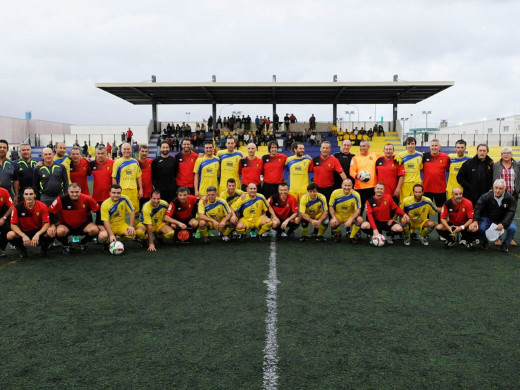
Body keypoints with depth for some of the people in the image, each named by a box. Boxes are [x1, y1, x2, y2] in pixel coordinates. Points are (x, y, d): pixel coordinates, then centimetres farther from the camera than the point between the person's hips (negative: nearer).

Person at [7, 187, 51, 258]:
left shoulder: (42, 206, -14)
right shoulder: (18, 207, -13)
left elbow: (46, 223, -18)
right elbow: (13, 225, -14)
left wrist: (37, 234, -35)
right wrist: (23, 236, -30)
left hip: (38, 231, -1)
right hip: (24, 232, 1)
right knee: (10, 235, -29)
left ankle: (43, 247, 2)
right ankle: (22, 249, 3)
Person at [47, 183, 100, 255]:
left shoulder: (87, 199, -17)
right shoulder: (61, 199, -19)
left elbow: (98, 210, -4)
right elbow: (51, 212, -9)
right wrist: (52, 225, -19)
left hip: (82, 225, 1)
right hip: (66, 225, -1)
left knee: (95, 230, -27)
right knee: (60, 231, -35)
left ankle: (83, 244, 7)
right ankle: (65, 246, 2)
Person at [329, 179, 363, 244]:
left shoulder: (356, 195, -15)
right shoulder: (335, 193, -14)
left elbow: (358, 210, -13)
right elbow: (331, 207, -4)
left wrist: (351, 219, -28)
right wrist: (334, 218, -20)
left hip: (351, 216, 0)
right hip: (338, 215, 0)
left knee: (360, 219, -30)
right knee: (333, 223, -31)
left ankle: (352, 237, -3)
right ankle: (338, 235, 8)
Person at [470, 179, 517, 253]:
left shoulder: (510, 198, -14)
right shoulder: (486, 196, -15)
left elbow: (511, 213, -16)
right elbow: (478, 208, -13)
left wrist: (503, 224, -31)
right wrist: (475, 221, -27)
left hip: (503, 220, 1)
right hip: (488, 218, -1)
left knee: (512, 228, -26)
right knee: (481, 228, -29)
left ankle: (505, 245, 3)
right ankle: (484, 243, 6)